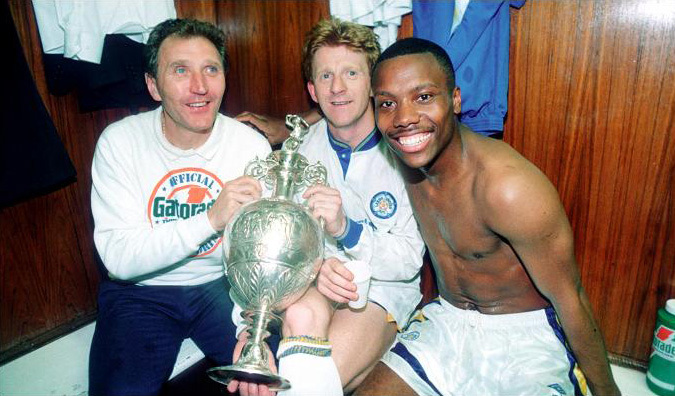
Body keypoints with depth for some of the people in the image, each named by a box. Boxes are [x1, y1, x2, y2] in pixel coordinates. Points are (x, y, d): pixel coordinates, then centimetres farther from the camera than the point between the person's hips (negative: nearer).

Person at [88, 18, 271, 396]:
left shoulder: (253, 145, -11)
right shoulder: (119, 142, -13)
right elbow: (118, 258, -21)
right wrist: (211, 218, -34)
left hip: (222, 284, 1)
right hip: (140, 292, 0)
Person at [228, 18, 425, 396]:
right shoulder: (299, 149, 4)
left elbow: (410, 260, -10)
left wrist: (345, 229, -27)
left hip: (384, 289, -2)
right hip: (311, 283, 3)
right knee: (304, 315, -33)